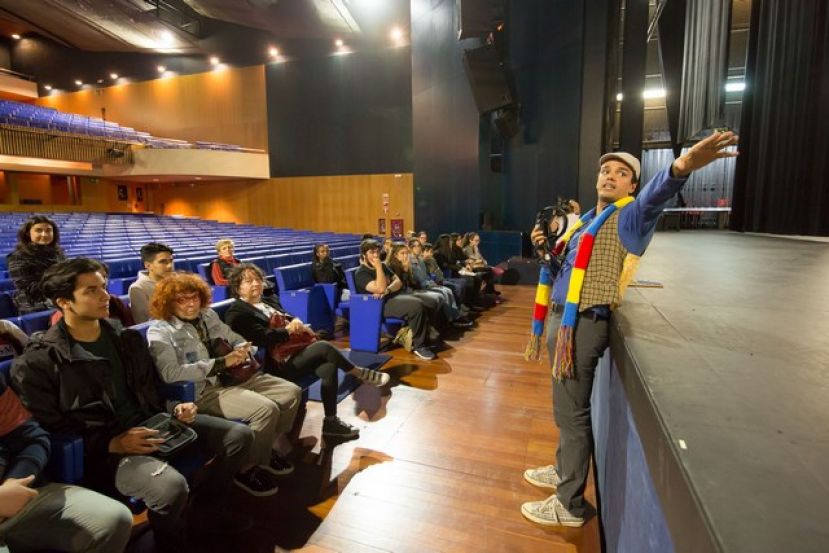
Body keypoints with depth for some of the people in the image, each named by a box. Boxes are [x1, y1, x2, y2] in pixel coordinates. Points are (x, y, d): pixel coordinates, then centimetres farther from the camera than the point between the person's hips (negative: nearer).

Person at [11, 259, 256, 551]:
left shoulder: (128, 338, 8)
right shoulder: (36, 362, -11)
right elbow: (50, 433, -11)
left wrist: (174, 409, -1)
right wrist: (112, 443, -21)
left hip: (152, 424, 6)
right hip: (101, 449, -6)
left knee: (240, 435, -3)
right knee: (171, 485, -35)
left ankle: (203, 504, 21)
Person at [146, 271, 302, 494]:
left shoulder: (208, 315, 11)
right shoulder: (161, 331, -9)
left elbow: (237, 340, 21)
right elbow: (170, 373, -23)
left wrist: (242, 351, -5)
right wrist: (222, 363, -24)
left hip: (234, 377, 8)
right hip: (204, 390, -7)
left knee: (292, 392, -1)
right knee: (266, 409, -26)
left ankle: (270, 448, 19)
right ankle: (248, 468, -1)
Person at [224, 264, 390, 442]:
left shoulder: (271, 300, 21)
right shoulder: (236, 313, -5)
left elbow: (290, 319, 24)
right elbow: (263, 337, -17)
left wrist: (300, 325, 1)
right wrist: (288, 330, -10)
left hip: (295, 351, 8)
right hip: (276, 364, -8)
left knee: (329, 367, -20)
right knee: (323, 347, -24)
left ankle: (331, 422, -10)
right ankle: (361, 373, -3)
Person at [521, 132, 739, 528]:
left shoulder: (629, 216, -8)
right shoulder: (584, 221, 18)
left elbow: (654, 197, -32)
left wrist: (681, 166, -54)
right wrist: (545, 249, 5)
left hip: (584, 324, -9)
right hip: (561, 319, 9)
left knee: (571, 413, -1)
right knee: (565, 409, 21)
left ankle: (569, 505, 15)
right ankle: (565, 471, 40)